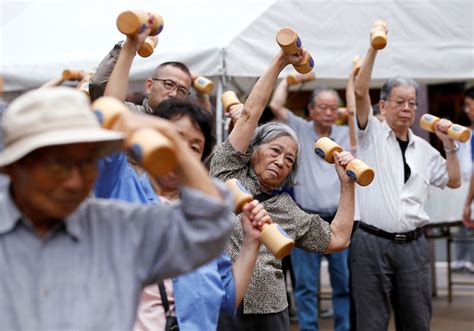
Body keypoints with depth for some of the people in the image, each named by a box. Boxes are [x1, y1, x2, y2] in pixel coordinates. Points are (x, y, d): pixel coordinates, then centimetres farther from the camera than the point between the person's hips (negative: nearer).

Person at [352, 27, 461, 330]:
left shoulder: (424, 149, 15)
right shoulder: (372, 134, 3)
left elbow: (453, 181, 19)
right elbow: (360, 92, -9)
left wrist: (449, 145, 8)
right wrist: (374, 49, -15)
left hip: (413, 245, 4)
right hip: (372, 243, -4)